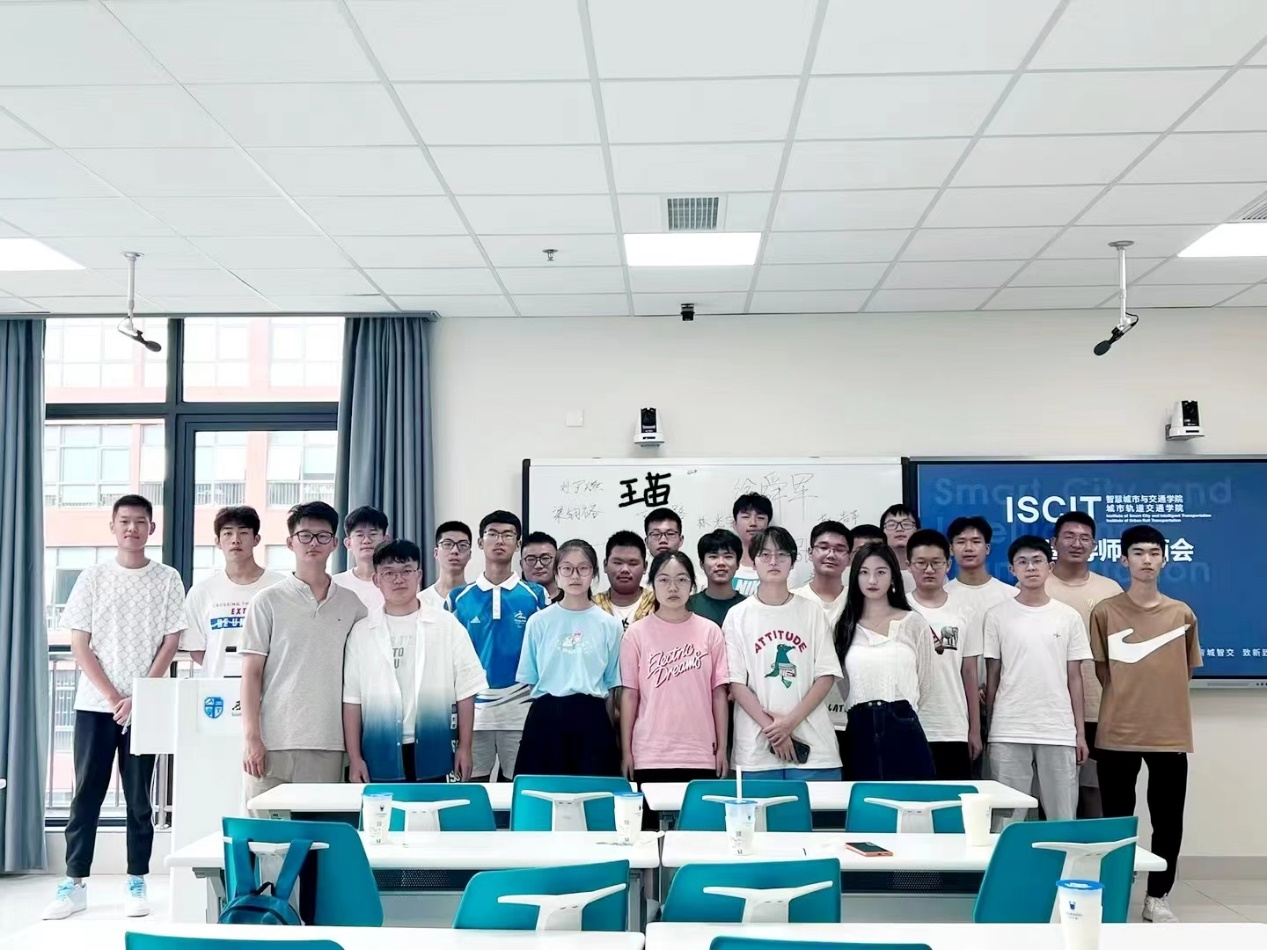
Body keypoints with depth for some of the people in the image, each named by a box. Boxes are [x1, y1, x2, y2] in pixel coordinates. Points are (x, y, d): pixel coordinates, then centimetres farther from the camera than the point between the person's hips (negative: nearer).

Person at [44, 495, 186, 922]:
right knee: (86, 795, 4)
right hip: (95, 704, 1)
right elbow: (79, 645, 0)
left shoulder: (168, 580, 2)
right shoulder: (92, 577, 3)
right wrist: (113, 697, -9)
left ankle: (136, 884, 12)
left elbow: (170, 643, 0)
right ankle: (74, 884, 12)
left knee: (139, 797, 5)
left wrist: (138, 698, -9)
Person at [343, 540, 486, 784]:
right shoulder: (361, 632, 4)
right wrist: (354, 757, -1)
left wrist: (464, 748, -1)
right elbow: (352, 699, 3)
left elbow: (465, 691, 3)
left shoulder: (447, 626, 2)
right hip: (381, 754, 1)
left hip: (433, 753, 0)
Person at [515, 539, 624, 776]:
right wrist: (546, 711, 0)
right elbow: (529, 679, 7)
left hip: (592, 719, 0)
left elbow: (613, 684, 6)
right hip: (546, 718, 0)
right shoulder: (539, 622, 3)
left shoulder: (610, 625, 4)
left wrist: (611, 730, 4)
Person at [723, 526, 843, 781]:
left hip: (812, 744, 1)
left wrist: (791, 721, -9)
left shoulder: (811, 612, 5)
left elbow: (826, 675, 2)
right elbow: (735, 681, -1)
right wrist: (771, 728, -10)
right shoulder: (738, 616, 3)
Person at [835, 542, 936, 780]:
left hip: (903, 733, -2)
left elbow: (924, 682, 10)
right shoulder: (845, 626, 8)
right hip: (859, 733, 2)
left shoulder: (914, 623, 3)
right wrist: (861, 715, 11)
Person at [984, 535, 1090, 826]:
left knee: (1063, 818, 6)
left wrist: (1080, 731, 4)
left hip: (1059, 732, 1)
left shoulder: (1069, 616, 5)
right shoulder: (996, 615, 1)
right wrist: (986, 729, 2)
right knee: (1008, 817, 3)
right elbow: (992, 676, 4)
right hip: (1009, 732, -1)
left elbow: (1074, 677, 7)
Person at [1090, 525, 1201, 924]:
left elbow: (1186, 670, 14)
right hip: (1118, 733, -2)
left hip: (1170, 734, 2)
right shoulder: (1105, 612, -3)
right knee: (1117, 819, 6)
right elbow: (1101, 670, 5)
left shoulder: (1182, 614, 4)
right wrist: (1129, 698, 3)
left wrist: (1158, 699, 10)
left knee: (1168, 821, 6)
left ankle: (1157, 897, 20)